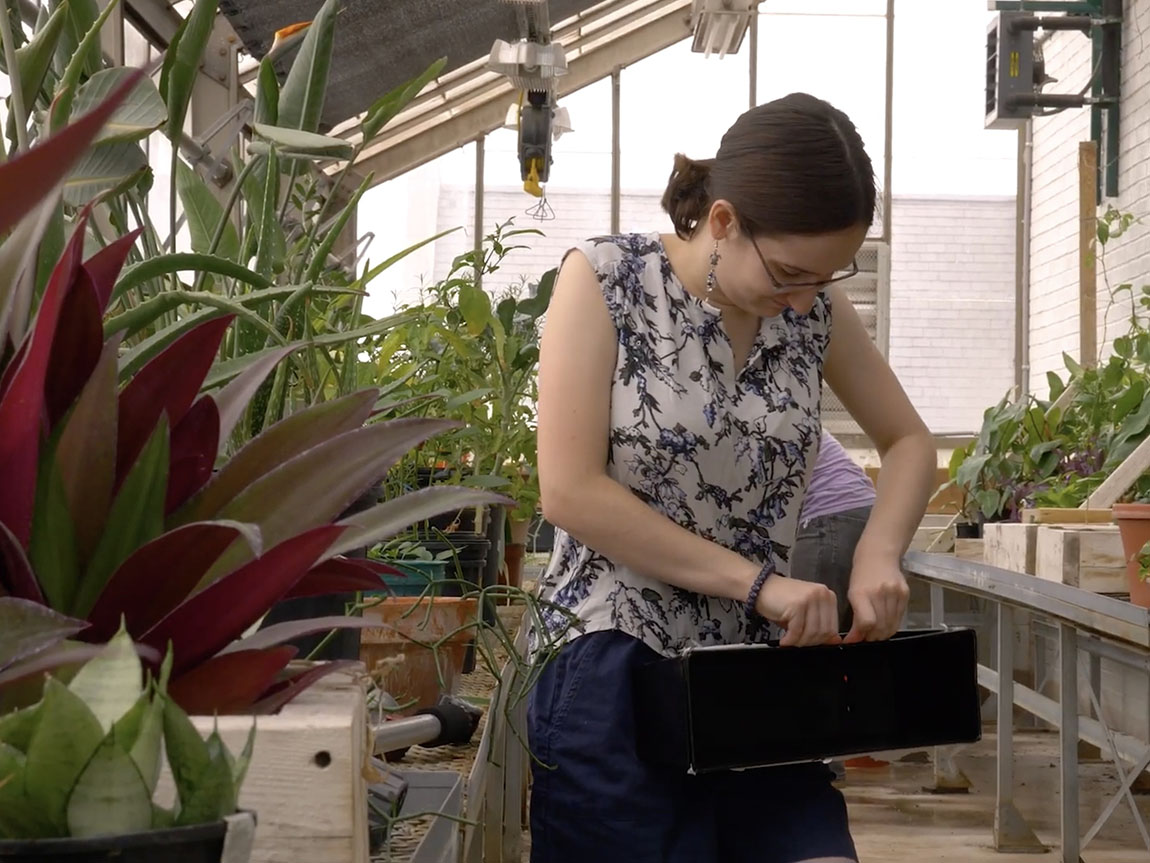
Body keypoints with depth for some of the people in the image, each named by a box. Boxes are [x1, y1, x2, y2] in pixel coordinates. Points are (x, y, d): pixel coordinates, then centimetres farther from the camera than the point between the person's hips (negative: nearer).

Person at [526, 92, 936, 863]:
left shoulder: (816, 306, 2)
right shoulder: (605, 280, -10)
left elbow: (909, 442, 14)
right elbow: (571, 491, -16)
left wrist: (878, 558, -7)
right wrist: (756, 581, -18)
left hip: (760, 666, 4)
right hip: (616, 667, -4)